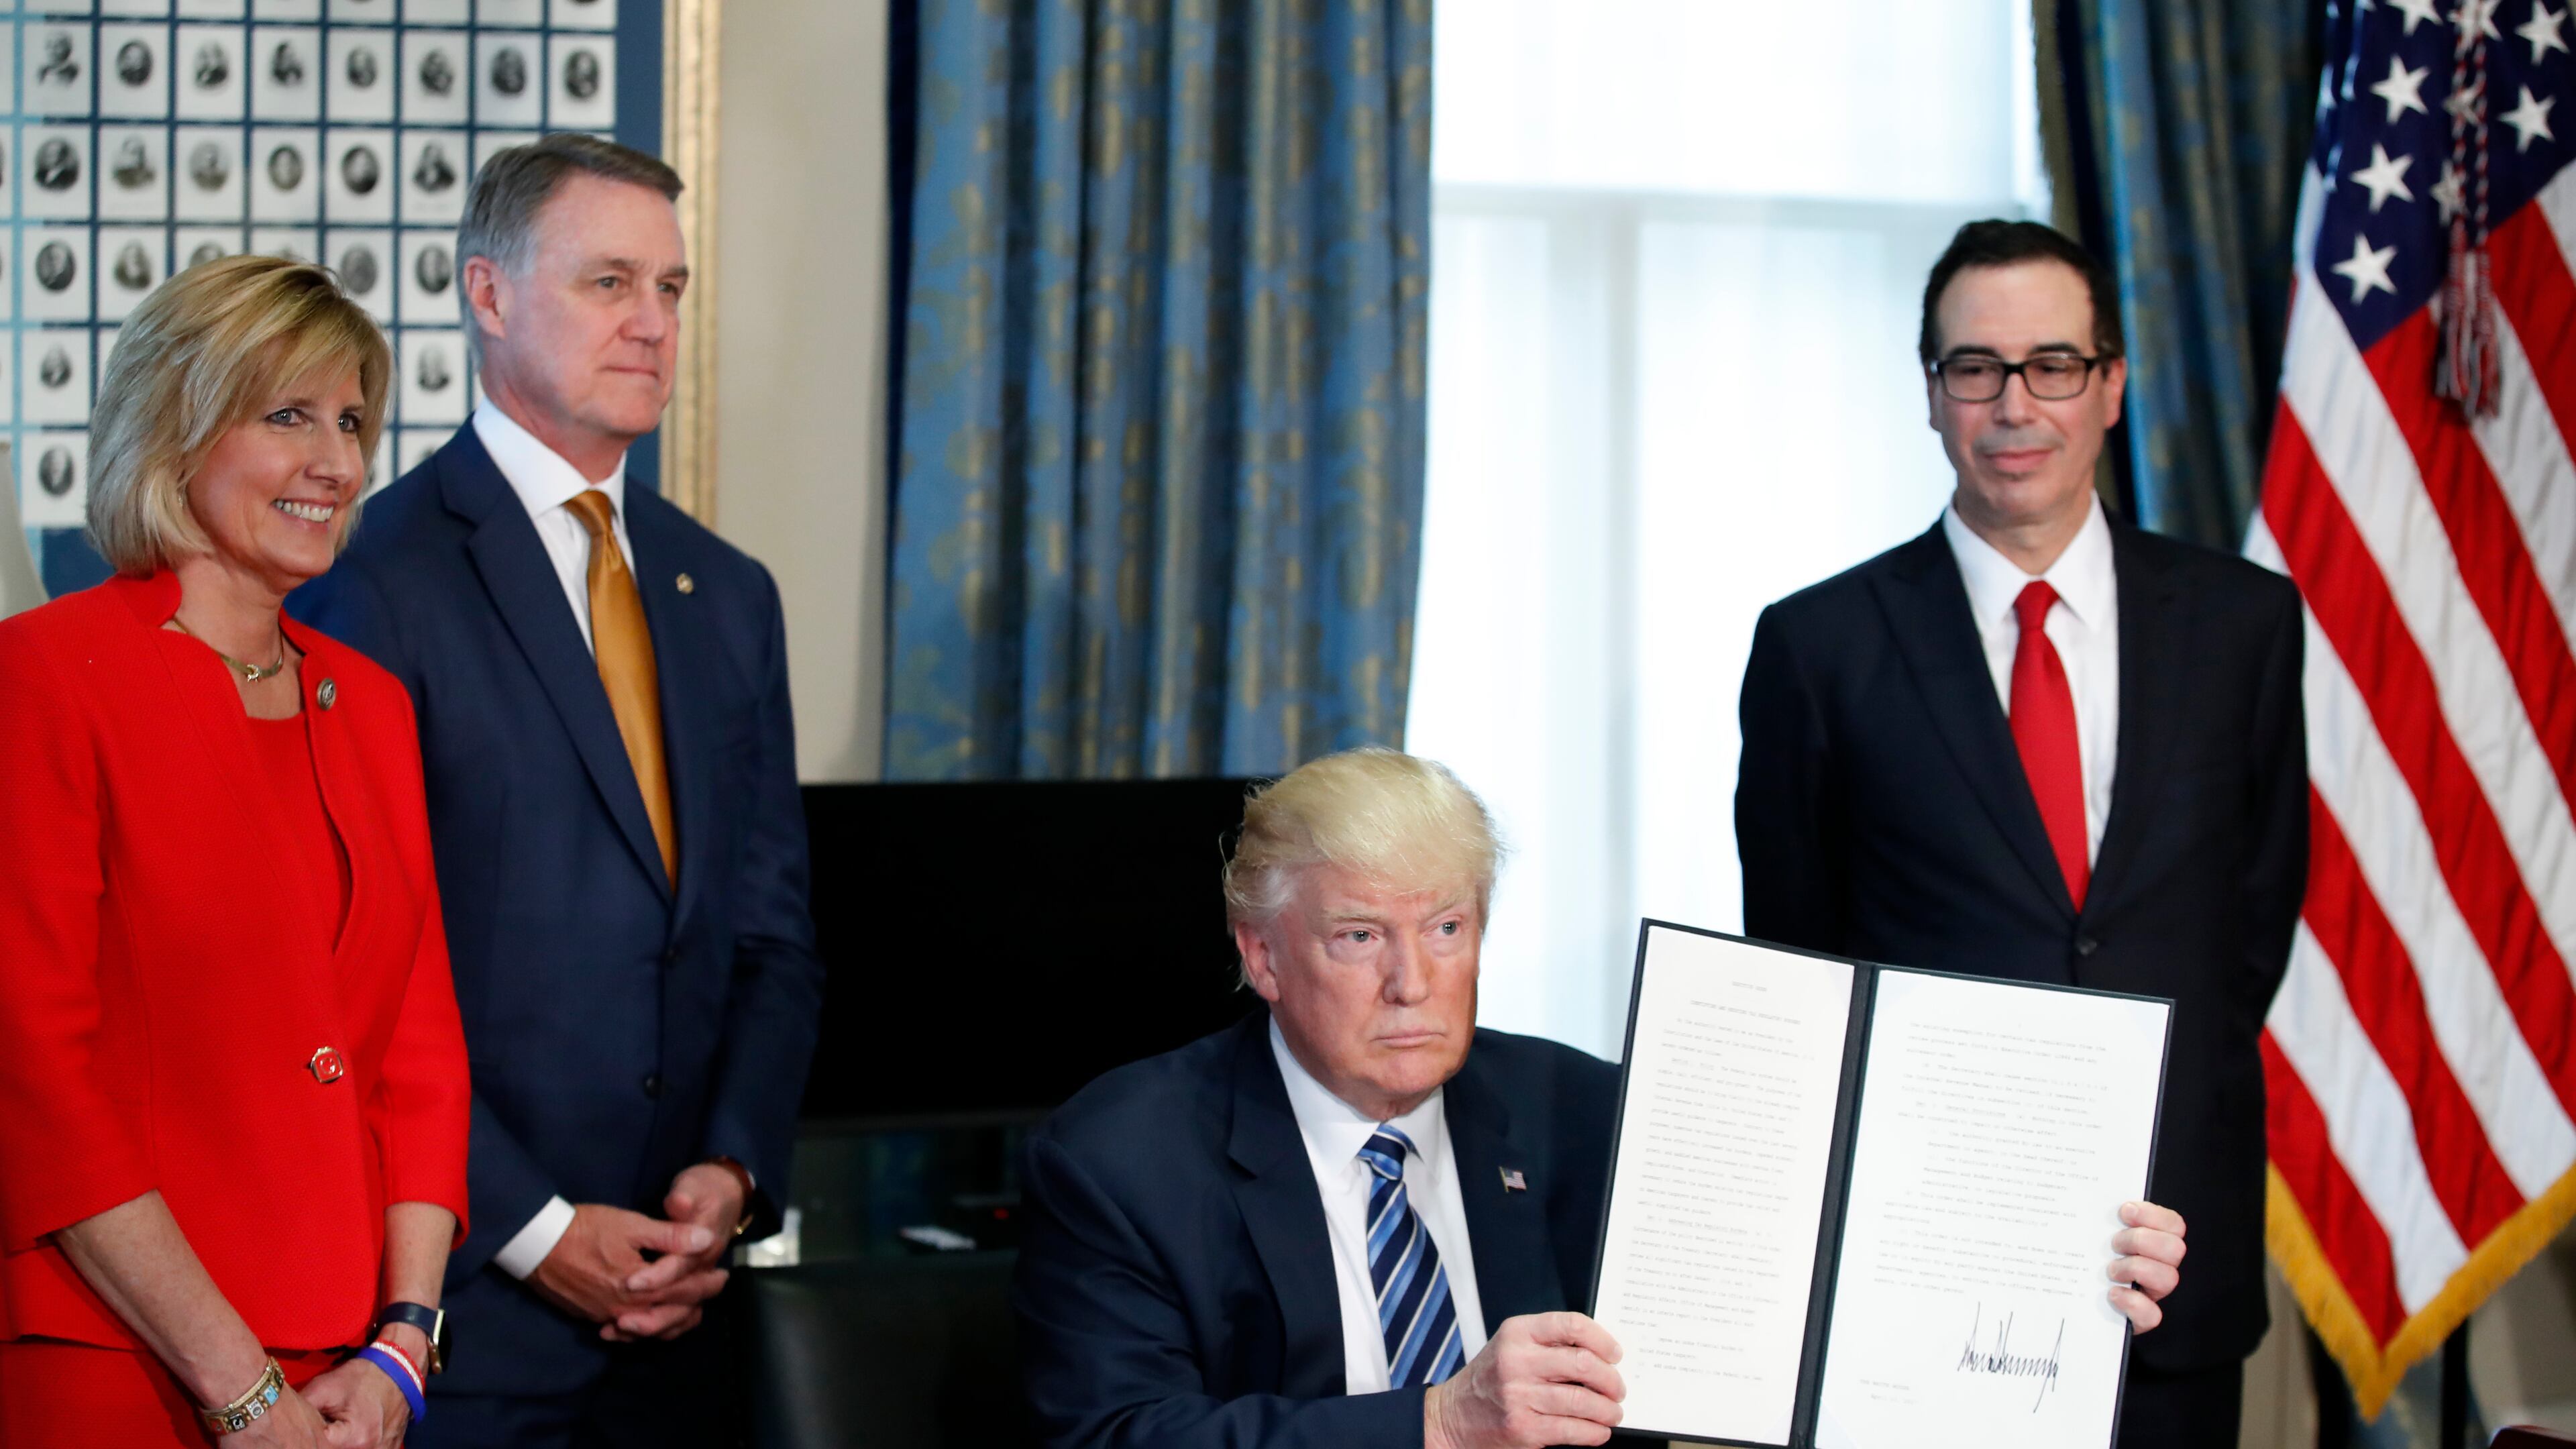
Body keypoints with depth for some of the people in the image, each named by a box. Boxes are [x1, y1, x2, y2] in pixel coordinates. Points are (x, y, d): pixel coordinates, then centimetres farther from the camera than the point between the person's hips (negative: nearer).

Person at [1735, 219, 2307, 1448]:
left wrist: (2181, 1105, 5)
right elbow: (1794, 955, 7)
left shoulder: (2244, 622, 5)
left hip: (2177, 1252, 2)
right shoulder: (1820, 645, -1)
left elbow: (2262, 904, 12)